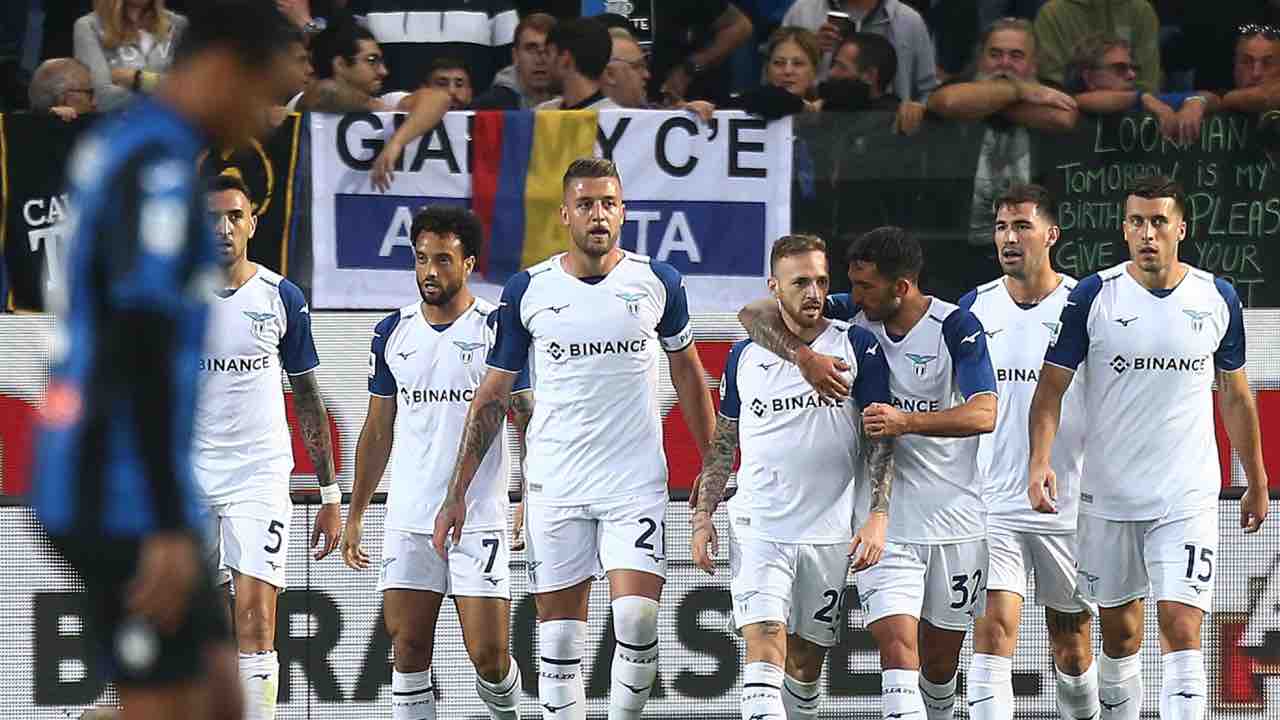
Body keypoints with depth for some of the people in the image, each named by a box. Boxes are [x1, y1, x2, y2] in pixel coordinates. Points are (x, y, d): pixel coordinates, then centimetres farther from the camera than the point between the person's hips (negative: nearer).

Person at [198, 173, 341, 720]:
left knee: (255, 622, -12)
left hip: (261, 475, -1)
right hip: (186, 478, 1)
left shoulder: (281, 297, 3)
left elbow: (307, 399, 9)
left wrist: (330, 495, 7)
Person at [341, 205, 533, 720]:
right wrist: (355, 514, 14)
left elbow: (531, 419, -2)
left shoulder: (498, 329, -3)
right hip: (408, 521, 4)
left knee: (489, 654, -6)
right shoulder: (393, 332, 10)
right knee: (408, 652, 0)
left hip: (479, 520, -4)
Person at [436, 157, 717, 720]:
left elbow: (687, 370, 16)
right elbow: (491, 397, 8)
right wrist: (457, 493, 5)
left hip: (637, 483, -1)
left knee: (637, 620, -16)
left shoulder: (657, 282, 2)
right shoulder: (528, 290, 1)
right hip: (554, 484, 1)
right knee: (559, 637, 2)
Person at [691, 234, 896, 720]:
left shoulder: (858, 347, 0)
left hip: (830, 532, 0)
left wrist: (878, 516, -10)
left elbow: (881, 438, 0)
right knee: (765, 650, -16)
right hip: (758, 529, 0)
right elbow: (722, 442, 15)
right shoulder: (745, 355, 6)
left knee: (806, 662, 7)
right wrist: (703, 517, 7)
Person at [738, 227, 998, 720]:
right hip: (884, 522, 1)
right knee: (897, 645, -16)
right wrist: (803, 355, -23)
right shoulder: (851, 317, -1)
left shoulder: (957, 327, -10)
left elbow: (985, 414, -21)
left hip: (957, 520, -1)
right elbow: (755, 316, -3)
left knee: (940, 660, 12)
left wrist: (907, 421, -35)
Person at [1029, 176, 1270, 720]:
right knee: (1119, 634, 10)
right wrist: (1040, 461, -18)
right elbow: (1051, 387, -3)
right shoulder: (1092, 296, -4)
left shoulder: (1217, 298, 2)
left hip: (1188, 500, 0)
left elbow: (1235, 395, 13)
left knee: (1182, 630, -12)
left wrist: (1257, 484, 18)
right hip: (1109, 497, 1)